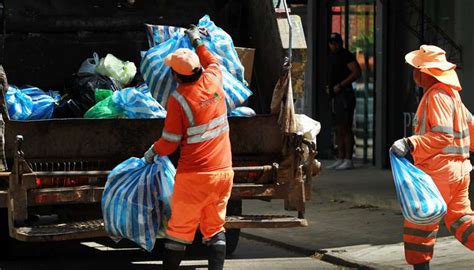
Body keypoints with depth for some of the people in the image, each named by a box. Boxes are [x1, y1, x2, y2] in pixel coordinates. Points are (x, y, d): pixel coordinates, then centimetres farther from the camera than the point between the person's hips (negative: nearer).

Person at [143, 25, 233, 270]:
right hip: (223, 171, 5)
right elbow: (213, 63, 26)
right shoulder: (212, 80, -2)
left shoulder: (178, 99, -16)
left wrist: (152, 151, 11)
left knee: (179, 229, 5)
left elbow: (169, 143, -9)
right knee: (215, 228, 13)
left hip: (194, 176, -5)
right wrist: (198, 43, 40)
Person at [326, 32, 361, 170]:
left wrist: (340, 85, -19)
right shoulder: (331, 57, 18)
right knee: (338, 129, 10)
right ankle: (340, 159, 14)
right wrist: (329, 87, 13)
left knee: (345, 128, -10)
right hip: (336, 96, 10)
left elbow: (356, 72, -19)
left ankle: (348, 160, -10)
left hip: (345, 95, -10)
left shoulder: (346, 55, -9)